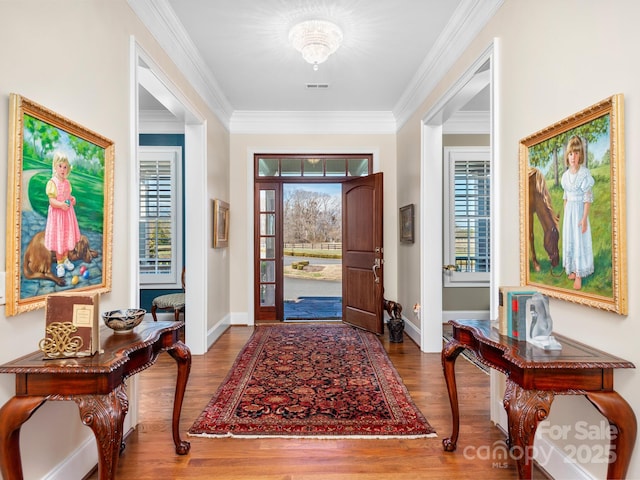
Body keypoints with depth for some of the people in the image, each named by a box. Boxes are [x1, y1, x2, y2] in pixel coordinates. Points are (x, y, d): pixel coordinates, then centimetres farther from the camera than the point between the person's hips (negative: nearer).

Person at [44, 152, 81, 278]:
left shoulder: (67, 182, 4)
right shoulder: (52, 182, -15)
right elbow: (51, 201, -19)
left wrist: (72, 199, -3)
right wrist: (61, 204, -36)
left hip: (67, 212, 6)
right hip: (57, 214, -6)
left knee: (67, 236, 16)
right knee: (58, 238, 3)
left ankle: (65, 259, 32)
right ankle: (59, 263, 15)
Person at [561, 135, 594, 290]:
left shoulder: (585, 173, -13)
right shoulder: (566, 174, 5)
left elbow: (588, 198, -14)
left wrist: (584, 218, -18)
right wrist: (565, 213, 13)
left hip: (580, 210, -6)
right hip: (569, 211, 6)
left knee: (580, 241, -1)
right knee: (569, 240, 12)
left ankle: (579, 275, 7)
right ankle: (574, 270, 26)